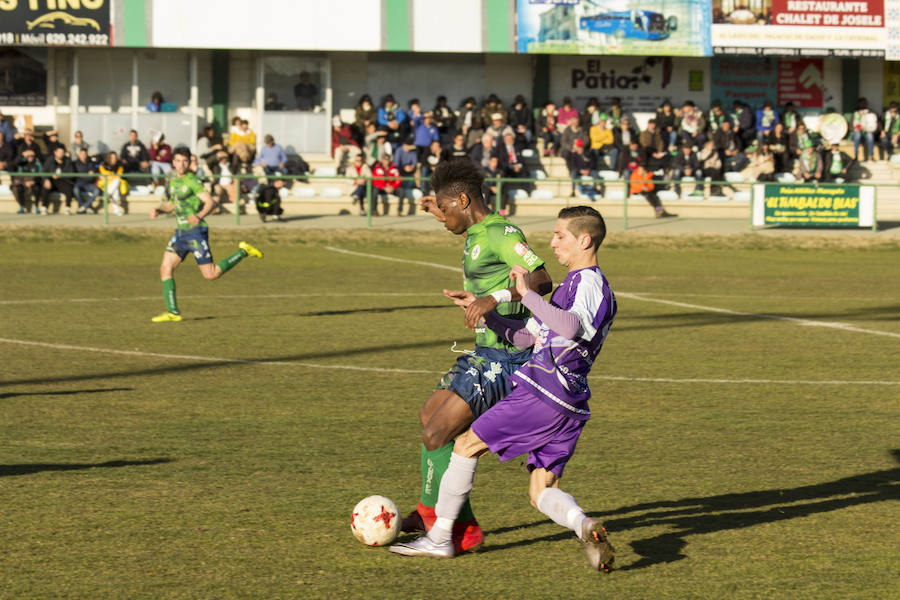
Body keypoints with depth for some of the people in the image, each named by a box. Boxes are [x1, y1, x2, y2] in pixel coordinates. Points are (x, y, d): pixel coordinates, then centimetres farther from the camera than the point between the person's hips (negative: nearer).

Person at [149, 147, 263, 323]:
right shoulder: (173, 180, 13)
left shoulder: (192, 181, -12)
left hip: (195, 231, -8)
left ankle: (244, 252, 11)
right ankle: (172, 312, 2)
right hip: (180, 231, 8)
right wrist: (159, 210, 7)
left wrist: (199, 216, -37)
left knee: (211, 274, -7)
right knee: (165, 268, -1)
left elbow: (210, 202, -19)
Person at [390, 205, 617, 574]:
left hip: (541, 393, -10)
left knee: (466, 445, 3)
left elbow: (571, 327, -30)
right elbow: (524, 337, 28)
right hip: (569, 409, 10)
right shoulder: (574, 285, 25)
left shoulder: (589, 283, -7)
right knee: (541, 494, 7)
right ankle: (584, 526, -23)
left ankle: (439, 538, 8)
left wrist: (528, 295, -27)